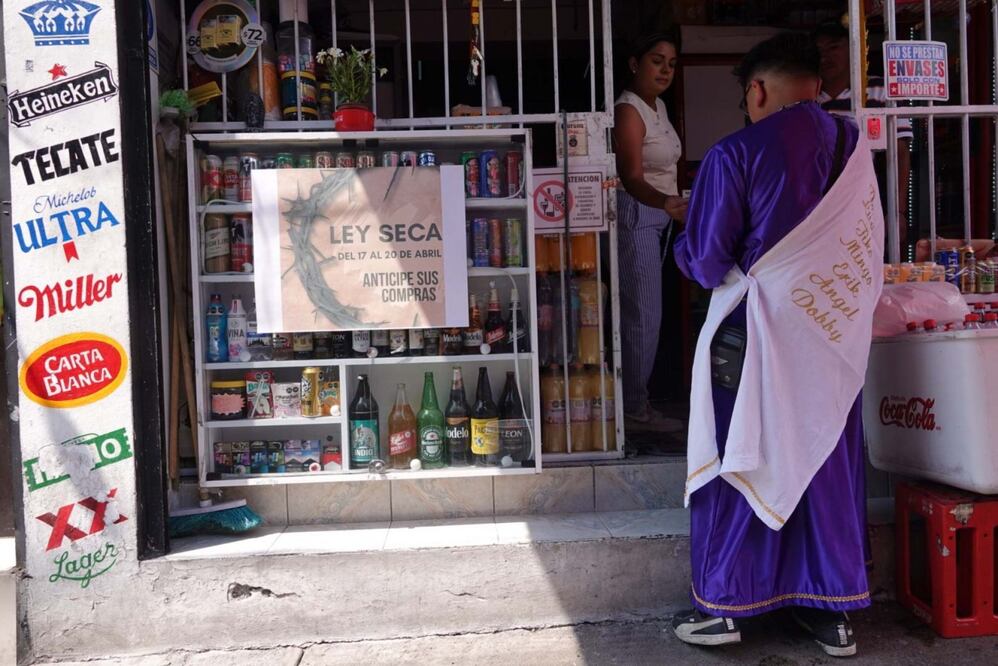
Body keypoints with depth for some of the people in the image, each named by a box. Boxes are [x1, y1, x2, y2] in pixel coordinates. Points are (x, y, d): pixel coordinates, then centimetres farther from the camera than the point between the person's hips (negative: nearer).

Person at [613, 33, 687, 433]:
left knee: (640, 312, 12)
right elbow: (632, 178, -29)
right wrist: (666, 203, -46)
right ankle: (635, 411, 3)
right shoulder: (628, 111, -16)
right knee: (644, 316, -8)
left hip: (658, 216, 9)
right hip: (636, 215, -9)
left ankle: (633, 397, 22)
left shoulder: (658, 107, 12)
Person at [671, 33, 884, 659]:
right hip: (837, 335, 5)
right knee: (829, 465, 14)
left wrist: (685, 243, 9)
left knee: (741, 464, 8)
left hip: (758, 333, -5)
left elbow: (705, 261, -12)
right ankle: (834, 611, 25)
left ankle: (720, 607, 19)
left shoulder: (736, 154, -13)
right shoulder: (855, 145, 3)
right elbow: (869, 248, 10)